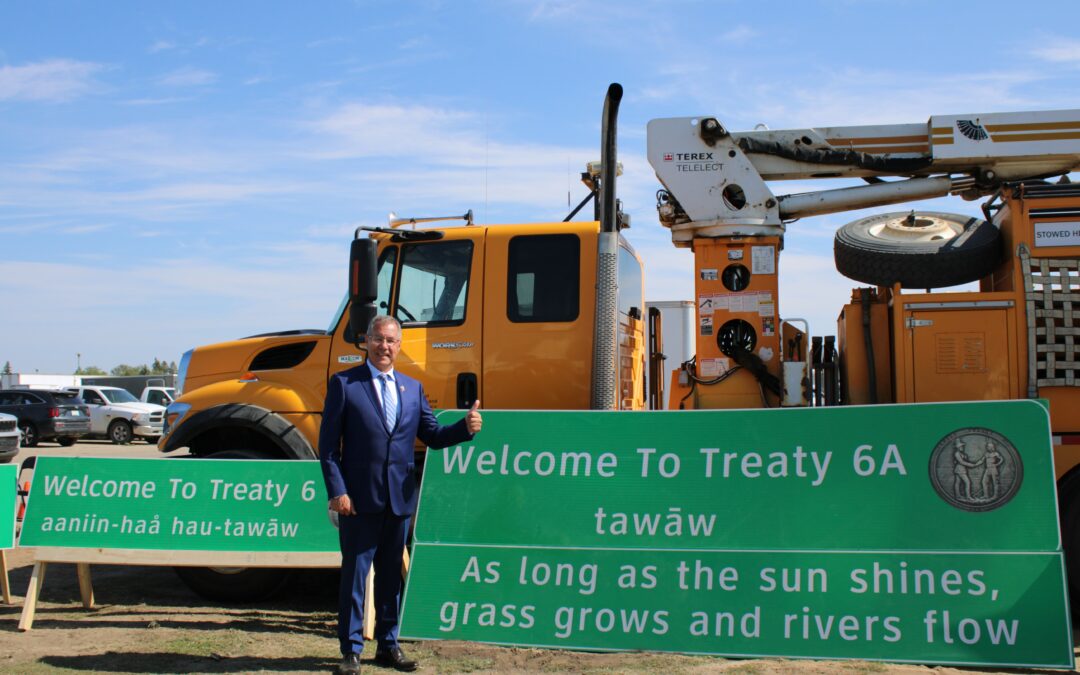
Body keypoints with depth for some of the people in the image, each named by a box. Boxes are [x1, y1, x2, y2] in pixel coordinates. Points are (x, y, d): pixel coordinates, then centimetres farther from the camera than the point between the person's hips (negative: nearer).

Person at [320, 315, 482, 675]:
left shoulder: (413, 388, 12)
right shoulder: (344, 384, -2)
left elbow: (431, 435, 11)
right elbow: (328, 444, -5)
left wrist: (465, 427, -7)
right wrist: (337, 491, -12)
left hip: (399, 498, 4)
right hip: (360, 497, -4)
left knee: (391, 573, 13)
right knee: (355, 572, 3)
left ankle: (388, 645, 25)